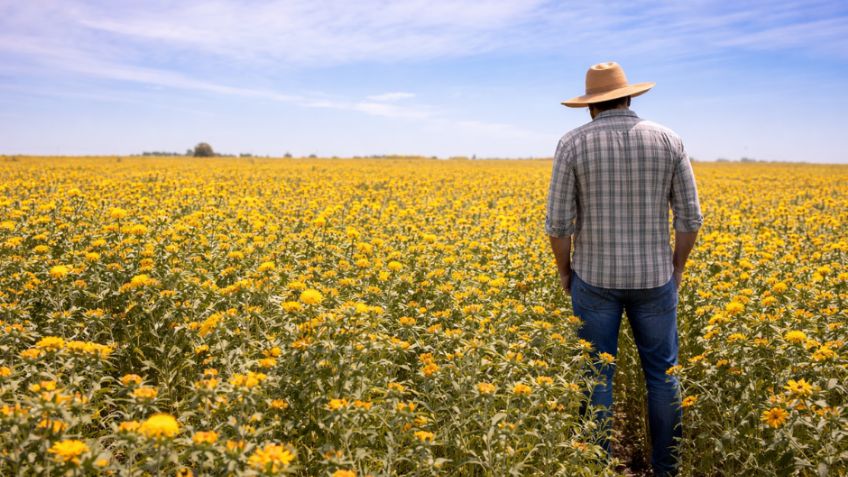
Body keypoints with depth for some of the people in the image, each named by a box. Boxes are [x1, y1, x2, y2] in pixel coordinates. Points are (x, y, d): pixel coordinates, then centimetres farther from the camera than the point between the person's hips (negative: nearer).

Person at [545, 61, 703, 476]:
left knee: (597, 375, 9)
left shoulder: (573, 143, -7)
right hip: (653, 277, 2)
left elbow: (558, 221, -10)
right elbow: (690, 217, -2)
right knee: (662, 374, 15)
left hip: (595, 277, -2)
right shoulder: (669, 140, -1)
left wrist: (564, 270, 6)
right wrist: (676, 267, 13)